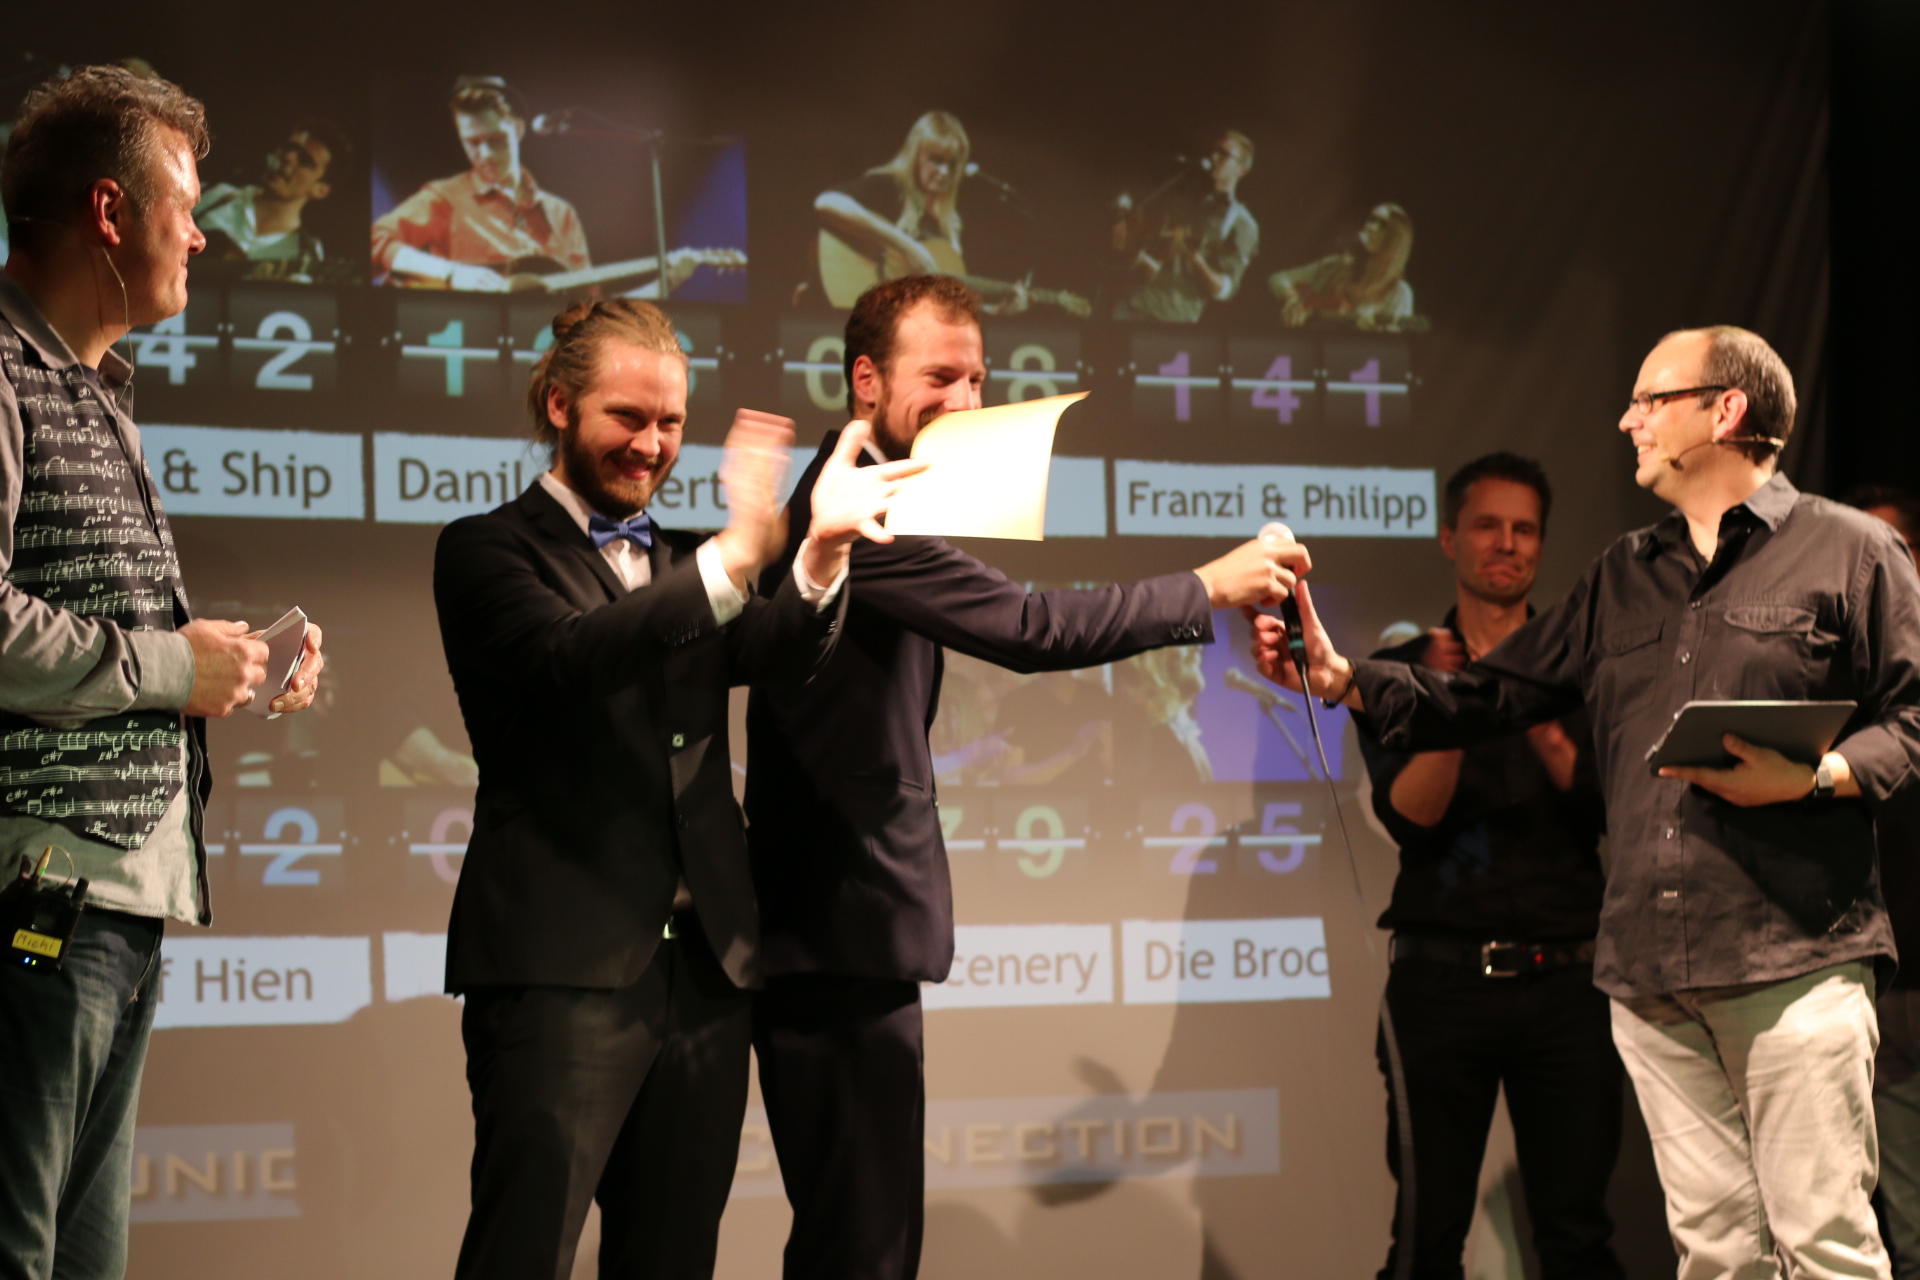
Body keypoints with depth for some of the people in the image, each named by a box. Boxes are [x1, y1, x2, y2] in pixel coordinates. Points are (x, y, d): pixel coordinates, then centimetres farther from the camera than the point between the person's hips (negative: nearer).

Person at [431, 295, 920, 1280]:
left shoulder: (685, 565, 20)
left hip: (706, 966, 6)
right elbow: (568, 658, -18)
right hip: (565, 967, -6)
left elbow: (778, 656, 0)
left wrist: (819, 557, -22)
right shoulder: (488, 550, 2)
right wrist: (735, 556, -28)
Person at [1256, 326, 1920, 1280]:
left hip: (1795, 961, -5)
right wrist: (1346, 681, 11)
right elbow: (1492, 699, 22)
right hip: (1653, 976, 5)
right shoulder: (1621, 579, 23)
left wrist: (1812, 777, -16)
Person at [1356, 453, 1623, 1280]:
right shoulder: (1401, 671, 8)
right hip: (1443, 979, -1)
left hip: (1564, 980, 1)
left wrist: (1541, 727, -17)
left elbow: (1611, 808, 0)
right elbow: (1408, 814, -5)